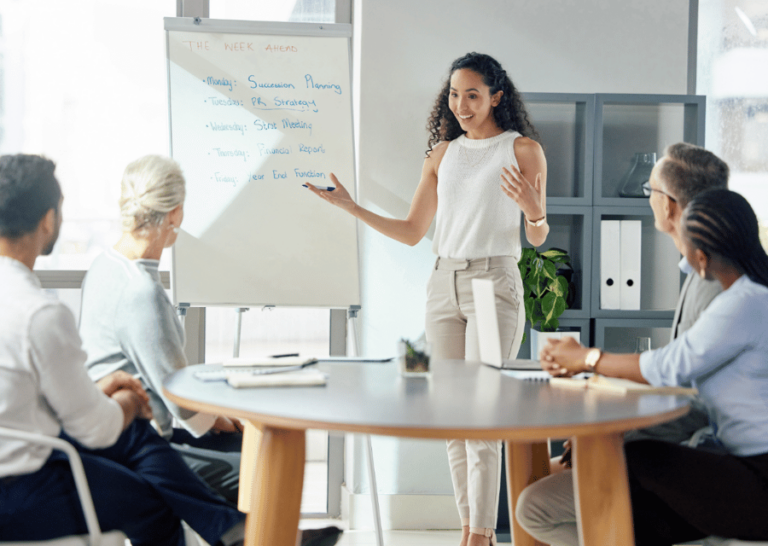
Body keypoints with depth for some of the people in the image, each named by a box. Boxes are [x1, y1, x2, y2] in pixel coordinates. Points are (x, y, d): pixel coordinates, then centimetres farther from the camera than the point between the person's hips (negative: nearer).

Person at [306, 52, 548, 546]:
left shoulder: (523, 149, 0)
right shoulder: (443, 154, 14)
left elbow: (538, 238, 1)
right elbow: (412, 232, 15)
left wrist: (533, 210, -21)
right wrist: (351, 207, 9)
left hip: (494, 282, -5)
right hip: (445, 284, 5)